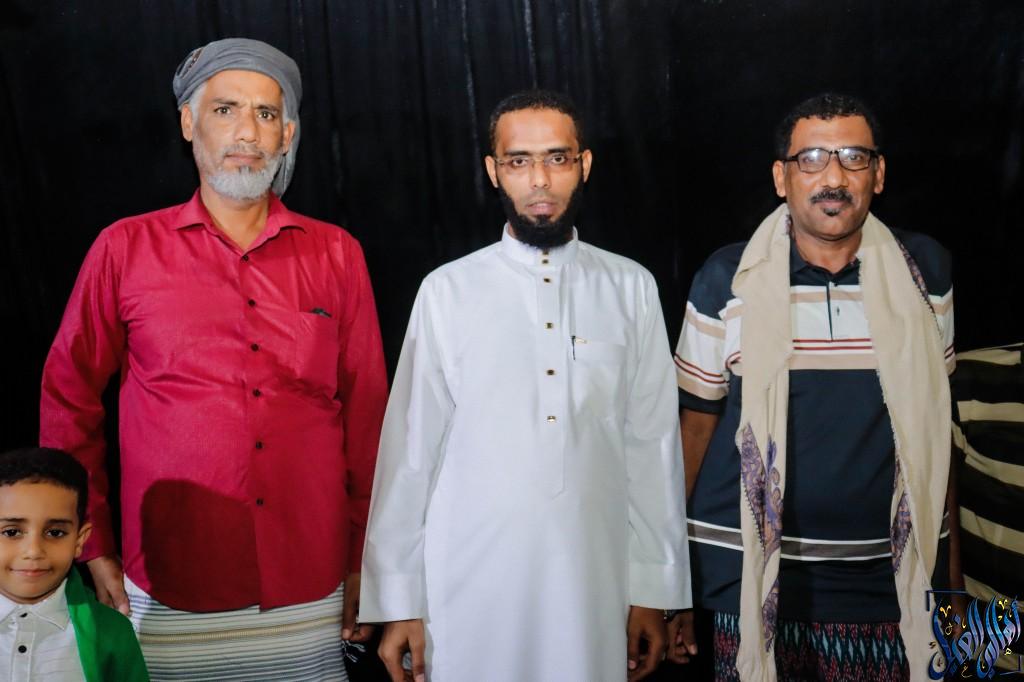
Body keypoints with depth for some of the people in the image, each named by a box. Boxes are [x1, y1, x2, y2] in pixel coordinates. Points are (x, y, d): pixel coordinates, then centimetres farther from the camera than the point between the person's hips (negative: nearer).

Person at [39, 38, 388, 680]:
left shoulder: (337, 255, 4)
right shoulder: (126, 249, 1)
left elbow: (366, 409, 7)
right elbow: (68, 399, 6)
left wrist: (364, 558, 6)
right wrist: (92, 549, 3)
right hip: (171, 595, -1)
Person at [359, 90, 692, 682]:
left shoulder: (632, 288, 2)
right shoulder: (448, 291, -2)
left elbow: (653, 443, 3)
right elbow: (412, 448, -1)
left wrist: (653, 591, 4)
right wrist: (399, 602, 0)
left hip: (597, 587, 1)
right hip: (472, 589, -1)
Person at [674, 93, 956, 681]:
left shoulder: (925, 271, 1)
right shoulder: (726, 278, -3)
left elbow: (937, 417, 8)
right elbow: (698, 420, 3)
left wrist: (949, 565, 6)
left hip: (892, 567, 1)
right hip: (753, 567, -1)